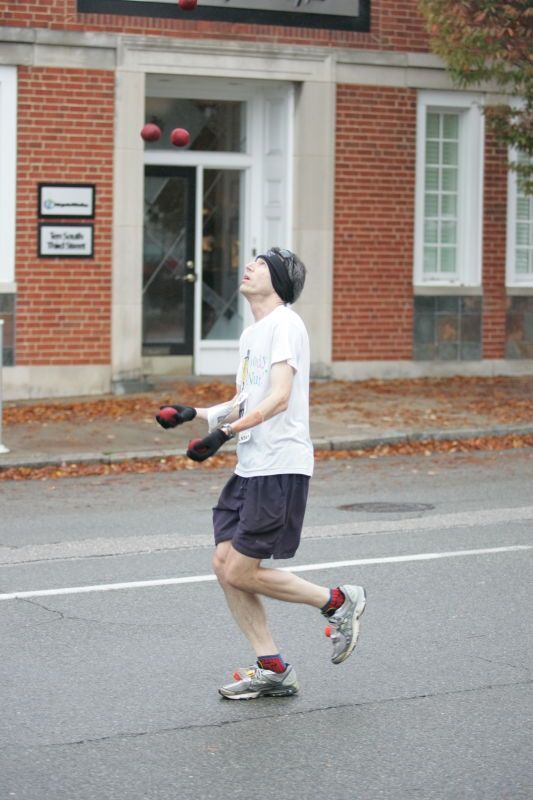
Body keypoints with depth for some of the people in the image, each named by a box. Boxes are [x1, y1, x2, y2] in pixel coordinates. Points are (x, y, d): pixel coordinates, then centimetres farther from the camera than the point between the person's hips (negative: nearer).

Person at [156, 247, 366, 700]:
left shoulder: (285, 325, -11)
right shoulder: (252, 334, 18)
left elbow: (279, 398, -23)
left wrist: (226, 434, -31)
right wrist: (194, 414, 12)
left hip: (280, 467, -9)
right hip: (251, 467, 9)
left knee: (241, 572, -8)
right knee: (225, 565, 3)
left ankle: (339, 602, 10)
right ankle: (273, 671, 10)